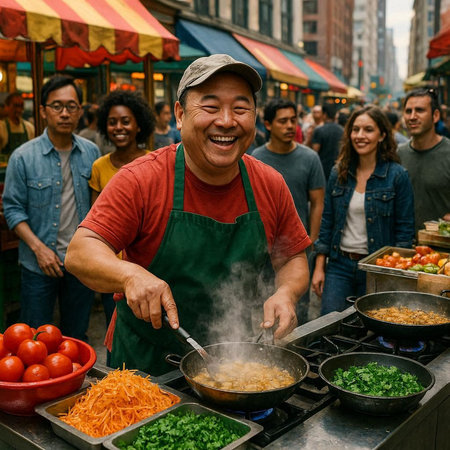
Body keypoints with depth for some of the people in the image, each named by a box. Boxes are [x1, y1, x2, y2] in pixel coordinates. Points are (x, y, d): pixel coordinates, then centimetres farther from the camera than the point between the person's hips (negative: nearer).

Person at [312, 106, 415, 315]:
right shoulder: (339, 172, 4)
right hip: (339, 266, 3)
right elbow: (327, 221, 8)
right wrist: (319, 267, 5)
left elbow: (405, 229, -5)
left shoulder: (397, 176, -7)